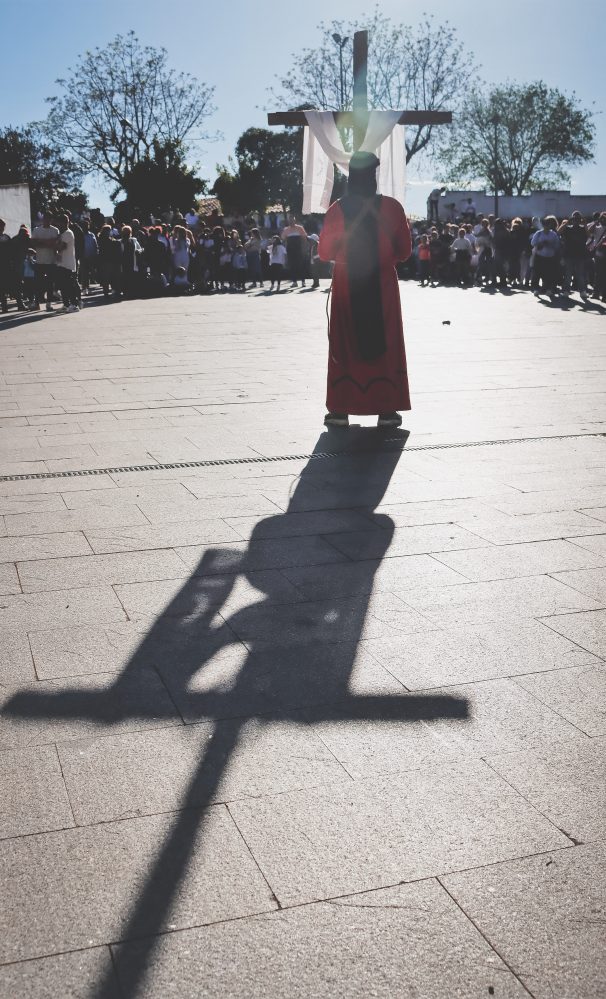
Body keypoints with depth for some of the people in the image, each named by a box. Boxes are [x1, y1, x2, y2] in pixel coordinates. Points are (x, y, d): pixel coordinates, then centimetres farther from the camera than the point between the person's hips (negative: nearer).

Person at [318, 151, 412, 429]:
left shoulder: (337, 210, -4)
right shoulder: (391, 207, -5)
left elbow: (324, 252, 1)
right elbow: (404, 250, 0)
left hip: (346, 287, 1)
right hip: (382, 286, 0)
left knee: (345, 346, 7)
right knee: (384, 345, 6)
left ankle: (340, 410, 6)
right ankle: (387, 410, 5)